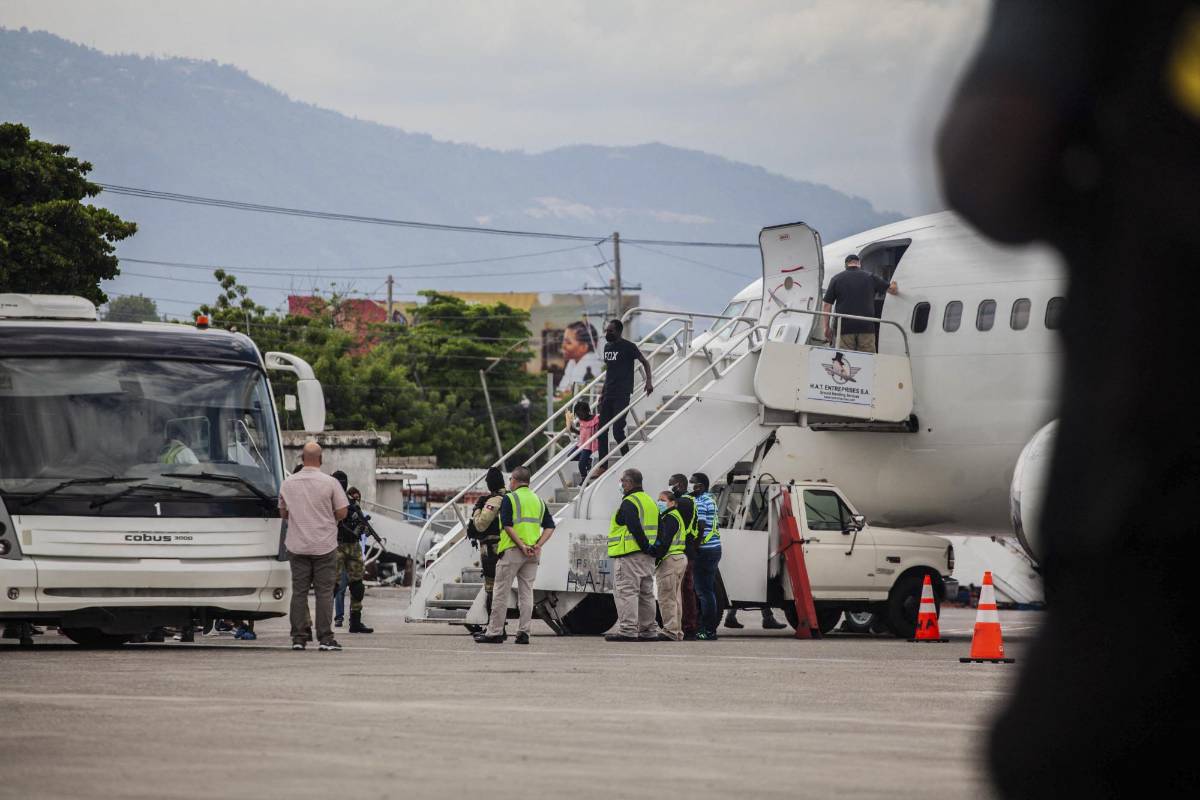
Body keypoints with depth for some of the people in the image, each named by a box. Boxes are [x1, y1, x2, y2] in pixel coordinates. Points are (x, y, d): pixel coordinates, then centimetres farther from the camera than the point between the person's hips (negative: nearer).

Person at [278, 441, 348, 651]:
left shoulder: (288, 484, 2)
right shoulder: (330, 483, -8)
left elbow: (283, 513, 12)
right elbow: (342, 512, -7)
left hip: (297, 546, 3)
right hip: (324, 546, -3)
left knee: (299, 591, 6)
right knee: (324, 591, 1)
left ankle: (298, 637, 4)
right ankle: (325, 638, -2)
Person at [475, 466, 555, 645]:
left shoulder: (509, 499, -4)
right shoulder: (539, 501, 14)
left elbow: (508, 526, -15)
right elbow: (550, 526, 5)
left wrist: (521, 545, -16)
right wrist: (538, 545, -5)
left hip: (512, 550, -5)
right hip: (533, 554, 5)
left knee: (501, 592, 1)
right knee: (526, 593, 8)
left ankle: (494, 632, 1)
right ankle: (524, 632, 3)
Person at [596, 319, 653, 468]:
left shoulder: (628, 347, -6)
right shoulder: (607, 347, 14)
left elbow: (645, 362, 0)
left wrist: (648, 382, -12)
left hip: (622, 395, -7)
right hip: (608, 394, 7)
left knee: (618, 431, -11)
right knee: (602, 431, 3)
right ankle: (602, 466, 7)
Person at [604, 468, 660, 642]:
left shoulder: (629, 503, -12)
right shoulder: (650, 502, 18)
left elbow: (635, 528, -23)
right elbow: (656, 529, 18)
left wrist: (646, 547, -17)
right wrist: (652, 548, 11)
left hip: (629, 556, -9)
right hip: (647, 557, 9)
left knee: (626, 592, -9)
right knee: (646, 594, 13)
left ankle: (628, 630, -15)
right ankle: (648, 631, 15)